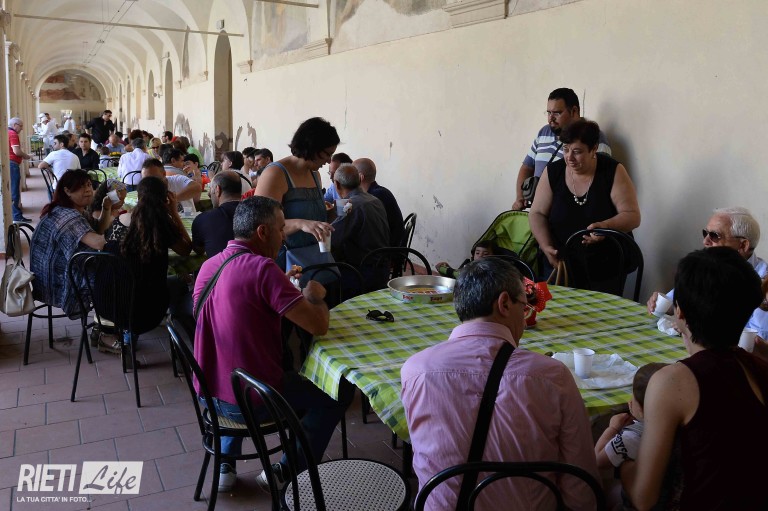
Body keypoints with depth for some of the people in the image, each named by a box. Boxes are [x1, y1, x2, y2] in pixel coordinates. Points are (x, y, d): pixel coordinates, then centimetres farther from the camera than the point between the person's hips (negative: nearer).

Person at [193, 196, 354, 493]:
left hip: (208, 395, 7)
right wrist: (314, 295, -2)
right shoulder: (262, 268, -23)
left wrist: (283, 285, 13)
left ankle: (225, 463, 35)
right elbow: (318, 325, -22)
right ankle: (287, 471, 19)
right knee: (340, 390, 12)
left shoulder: (209, 265, 1)